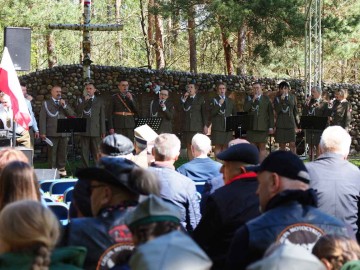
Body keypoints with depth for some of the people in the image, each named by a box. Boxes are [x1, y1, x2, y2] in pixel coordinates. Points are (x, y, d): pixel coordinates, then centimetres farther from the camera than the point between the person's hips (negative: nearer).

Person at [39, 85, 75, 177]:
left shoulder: (64, 103, 17)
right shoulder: (46, 103, 6)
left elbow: (72, 114, 7)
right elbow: (42, 119, 0)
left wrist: (64, 106, -6)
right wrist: (42, 132, -8)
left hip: (64, 132, 3)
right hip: (52, 133, -3)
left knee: (63, 152, 4)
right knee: (52, 152, -3)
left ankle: (62, 169, 11)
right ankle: (52, 169, 2)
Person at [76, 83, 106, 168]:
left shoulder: (99, 101, 8)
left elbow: (102, 117, 6)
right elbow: (77, 111, -5)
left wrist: (103, 131, 1)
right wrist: (85, 101, -12)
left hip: (95, 130, -1)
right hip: (84, 130, 1)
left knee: (96, 152, -1)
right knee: (84, 152, 2)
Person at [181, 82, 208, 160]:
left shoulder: (200, 99, 6)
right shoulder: (184, 98, 13)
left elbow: (204, 112, 3)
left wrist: (205, 125, -3)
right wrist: (184, 99, -9)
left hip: (197, 127, -3)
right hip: (187, 127, 3)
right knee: (189, 147, 1)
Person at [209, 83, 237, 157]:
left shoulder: (230, 101, 16)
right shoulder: (214, 100, 4)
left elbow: (234, 113, 24)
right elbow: (211, 113, -8)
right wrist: (219, 104, -15)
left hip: (228, 127, 3)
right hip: (217, 127, -3)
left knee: (225, 146, 3)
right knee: (218, 146, -5)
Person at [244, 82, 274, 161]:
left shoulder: (266, 99, 7)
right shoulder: (249, 98, 11)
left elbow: (271, 113, 5)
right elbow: (245, 109, -6)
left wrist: (271, 126, 0)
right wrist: (253, 100, -12)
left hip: (263, 127, -1)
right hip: (252, 127, 1)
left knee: (262, 147, 0)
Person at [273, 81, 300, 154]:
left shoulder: (292, 97, 8)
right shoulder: (277, 99, 2)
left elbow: (295, 111, 13)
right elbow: (277, 110, -10)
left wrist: (297, 124, 11)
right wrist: (281, 100, -18)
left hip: (291, 123, 1)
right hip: (281, 124, -1)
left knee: (292, 144, -6)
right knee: (282, 145, 2)